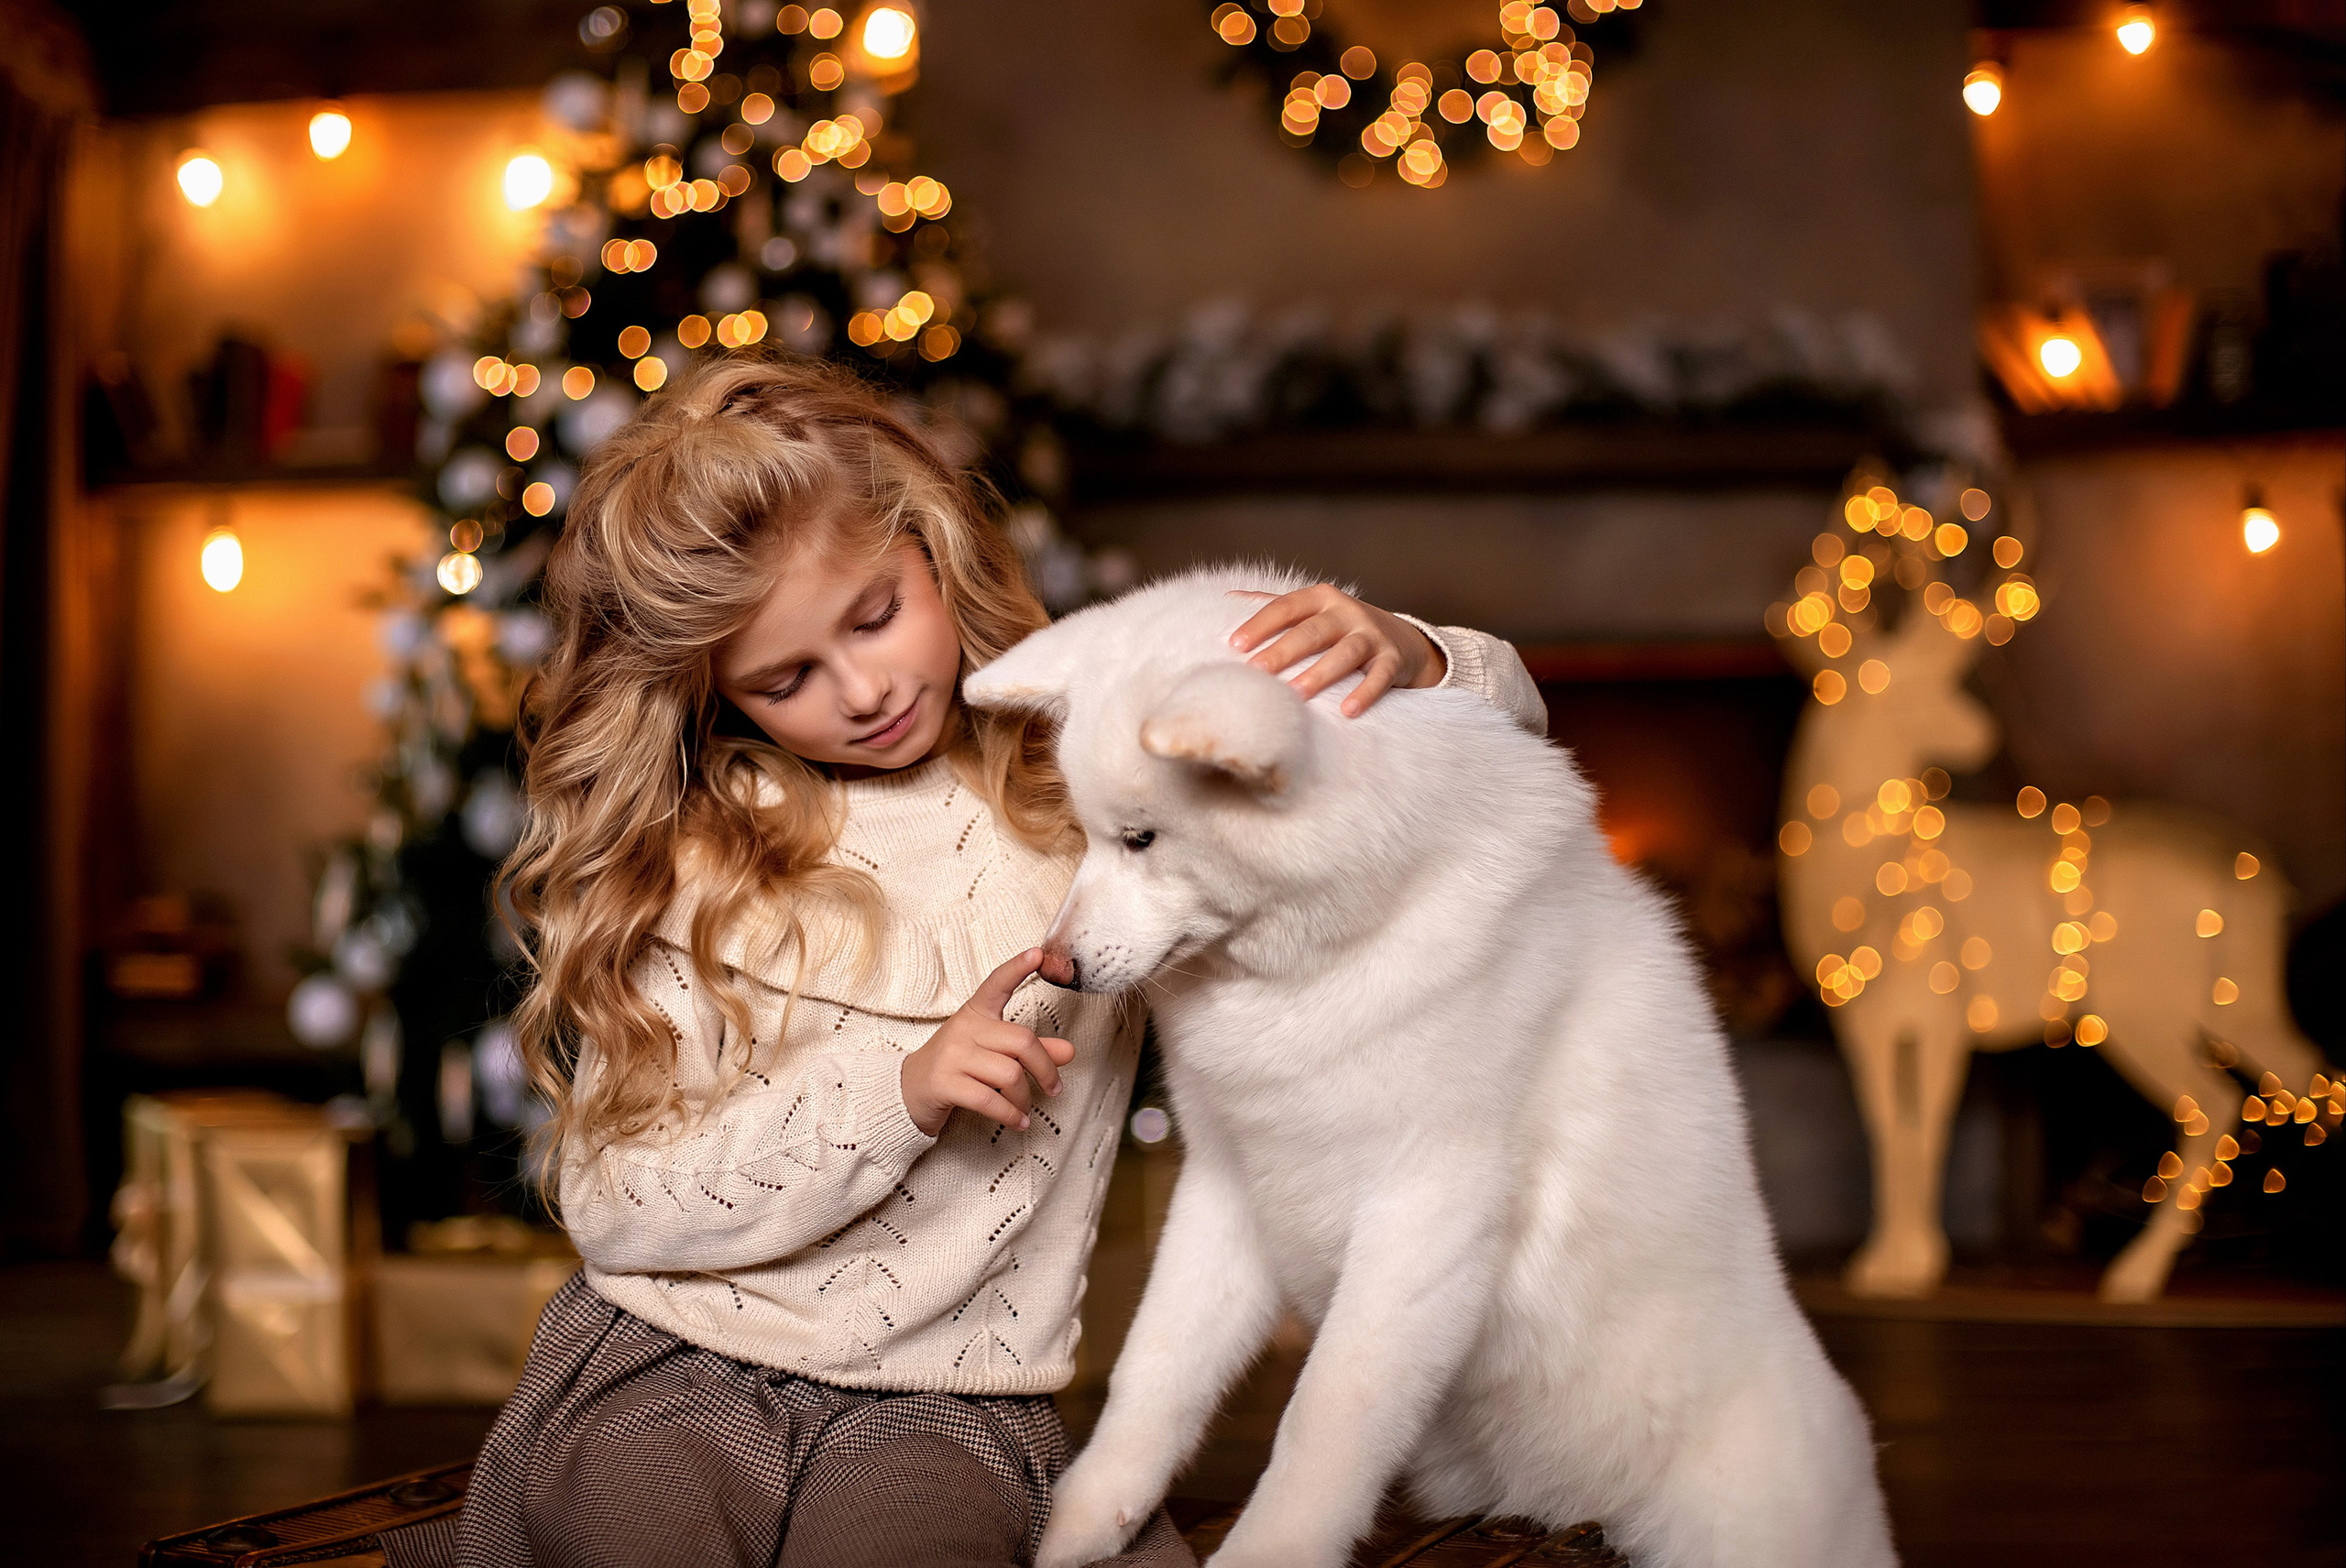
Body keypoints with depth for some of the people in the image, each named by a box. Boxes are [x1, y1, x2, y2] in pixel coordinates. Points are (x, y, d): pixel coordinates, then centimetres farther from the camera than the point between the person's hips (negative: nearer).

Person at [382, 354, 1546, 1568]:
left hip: (939, 1405, 0)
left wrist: (1402, 657, -18)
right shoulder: (689, 854, 1)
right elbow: (610, 1204, -4)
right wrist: (900, 1092, -15)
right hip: (658, 1373, 1)